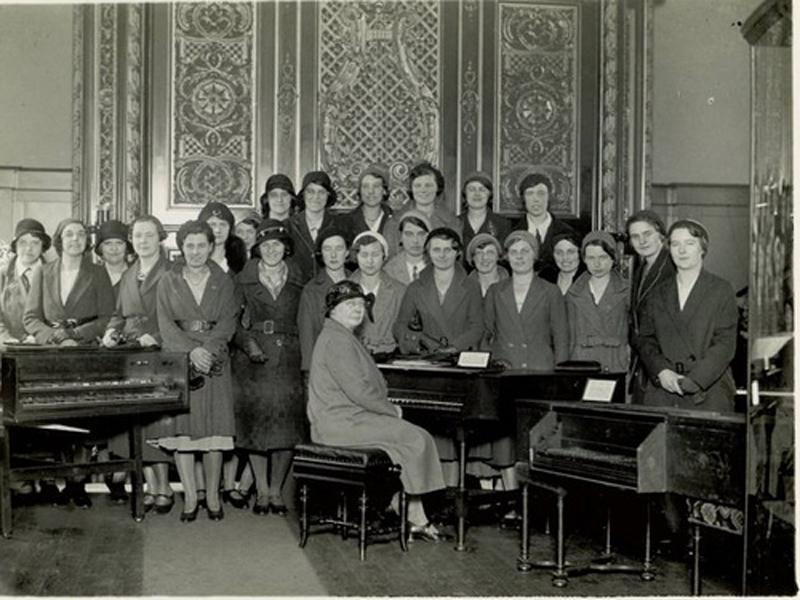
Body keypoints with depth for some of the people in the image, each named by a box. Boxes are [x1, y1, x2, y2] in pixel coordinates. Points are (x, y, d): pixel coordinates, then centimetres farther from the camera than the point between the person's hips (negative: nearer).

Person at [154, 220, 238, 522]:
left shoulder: (223, 282, 10)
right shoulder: (168, 281, 8)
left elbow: (228, 322, 0)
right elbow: (166, 324, -1)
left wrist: (207, 349, -16)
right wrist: (192, 350, -16)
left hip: (214, 362, 0)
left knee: (214, 428, -3)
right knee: (182, 428, -4)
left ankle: (212, 495, 5)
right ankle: (190, 497, 2)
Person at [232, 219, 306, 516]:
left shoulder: (297, 282, 9)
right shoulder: (244, 280, 5)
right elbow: (233, 321, 2)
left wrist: (305, 361, -4)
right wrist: (249, 344, -14)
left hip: (287, 359, 1)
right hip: (252, 359, -1)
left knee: (286, 423, 0)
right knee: (255, 422, 1)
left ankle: (276, 489, 12)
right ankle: (261, 489, 14)